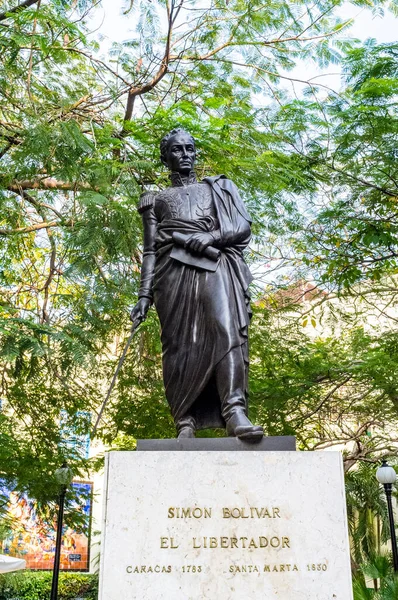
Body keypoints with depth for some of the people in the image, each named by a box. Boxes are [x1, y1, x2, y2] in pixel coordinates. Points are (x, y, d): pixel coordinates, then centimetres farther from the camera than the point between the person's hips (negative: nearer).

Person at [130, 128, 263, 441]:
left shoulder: (217, 188, 25)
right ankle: (185, 423, -13)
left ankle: (235, 412, -34)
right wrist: (145, 294, 3)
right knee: (180, 344, -10)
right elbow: (150, 251, 16)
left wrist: (210, 236, -9)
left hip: (216, 266, 0)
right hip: (175, 270, 1)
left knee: (227, 331, -22)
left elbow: (244, 227, 12)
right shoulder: (156, 199, 25)